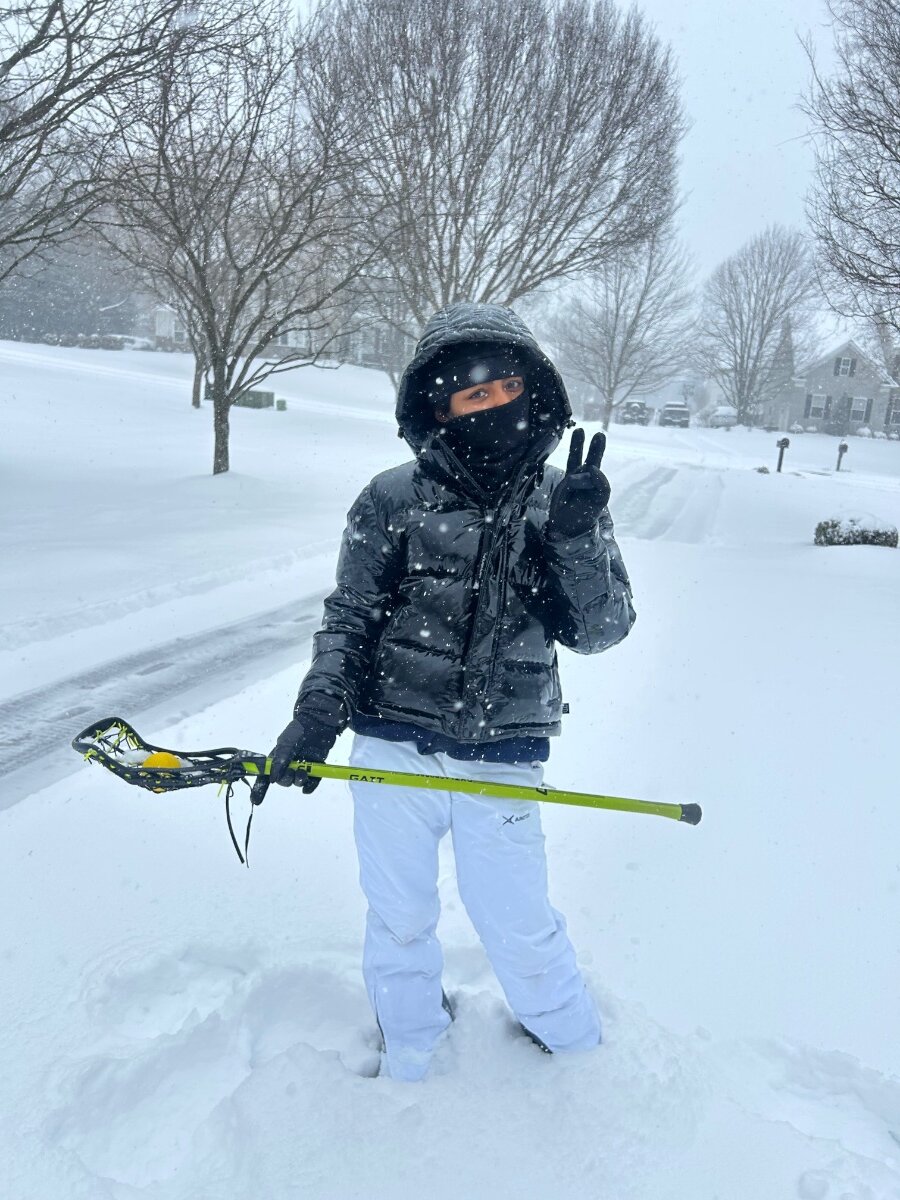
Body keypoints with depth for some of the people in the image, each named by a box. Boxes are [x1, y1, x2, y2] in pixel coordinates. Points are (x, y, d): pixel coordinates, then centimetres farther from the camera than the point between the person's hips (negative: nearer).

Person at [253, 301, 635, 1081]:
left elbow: (600, 631, -6)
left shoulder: (561, 501, -1)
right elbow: (350, 618, 0)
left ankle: (576, 1046, 42)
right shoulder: (394, 500, -5)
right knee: (400, 920, 17)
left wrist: (578, 536, -22)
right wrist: (319, 713, -14)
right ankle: (409, 1062, 45)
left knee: (519, 925, 10)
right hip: (392, 747, 1)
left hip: (501, 760, 0)